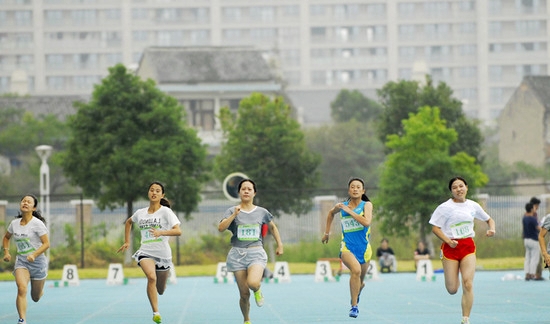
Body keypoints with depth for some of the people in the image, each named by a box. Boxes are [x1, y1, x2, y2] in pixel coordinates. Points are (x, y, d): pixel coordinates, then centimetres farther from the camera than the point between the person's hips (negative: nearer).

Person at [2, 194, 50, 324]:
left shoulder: (37, 223, -13)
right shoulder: (14, 223, 2)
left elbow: (46, 244, -14)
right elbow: (6, 237, 22)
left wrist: (34, 255, -28)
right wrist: (6, 252, 6)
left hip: (37, 261, -2)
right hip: (21, 260, 2)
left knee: (36, 298, 10)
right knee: (21, 288, -25)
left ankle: (39, 290, 49)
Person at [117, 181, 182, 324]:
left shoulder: (165, 211, -5)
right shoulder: (140, 213, 6)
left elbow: (178, 231, -15)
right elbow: (129, 222, 29)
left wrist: (161, 232, -31)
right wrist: (127, 241, 22)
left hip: (163, 254, -1)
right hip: (146, 252, 1)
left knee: (161, 291, 12)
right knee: (151, 277, -31)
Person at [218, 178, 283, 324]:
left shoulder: (261, 212, 5)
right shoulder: (232, 211, 1)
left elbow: (272, 227, 22)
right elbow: (221, 228, -14)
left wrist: (280, 245, 19)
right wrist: (234, 215, -22)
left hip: (256, 253, 0)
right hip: (238, 254, 0)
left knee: (253, 283, -29)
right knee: (244, 294, 0)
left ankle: (257, 290, 8)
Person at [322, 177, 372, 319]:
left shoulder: (367, 205, -3)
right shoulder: (341, 206, 4)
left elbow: (367, 222, -22)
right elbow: (331, 213, 27)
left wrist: (349, 211, -19)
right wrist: (327, 233, 28)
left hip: (364, 248, 1)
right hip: (347, 247, -1)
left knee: (360, 283, 14)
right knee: (356, 270, -31)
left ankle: (356, 294, 52)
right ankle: (354, 306, -24)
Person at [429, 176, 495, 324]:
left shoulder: (473, 206, 7)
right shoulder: (445, 207, -4)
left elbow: (489, 219, 21)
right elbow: (435, 228, -6)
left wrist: (492, 229, -2)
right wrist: (448, 240, -20)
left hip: (468, 247, 2)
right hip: (450, 247, -2)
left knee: (468, 285, -13)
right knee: (452, 290, -1)